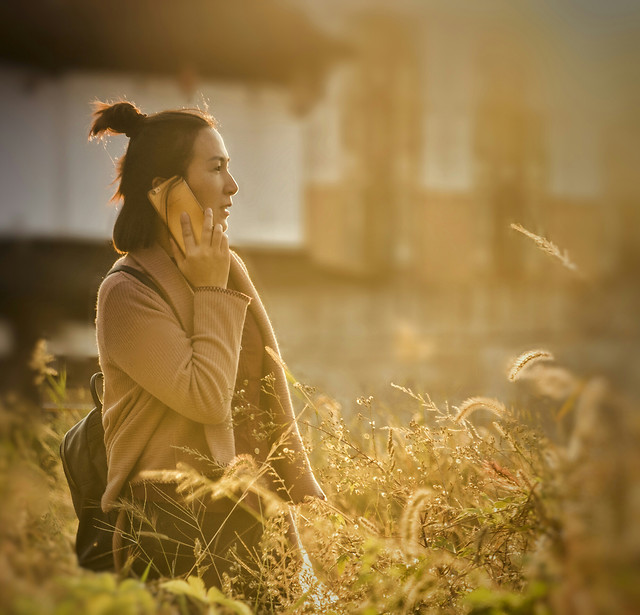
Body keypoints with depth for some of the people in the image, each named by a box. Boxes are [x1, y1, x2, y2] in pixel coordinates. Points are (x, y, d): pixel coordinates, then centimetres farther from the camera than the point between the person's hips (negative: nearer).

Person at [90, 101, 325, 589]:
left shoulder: (228, 267, 12)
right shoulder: (127, 293, -12)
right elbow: (207, 398, -20)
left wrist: (301, 489, 16)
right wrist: (213, 291, -13)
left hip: (251, 511, 7)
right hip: (178, 526, -7)